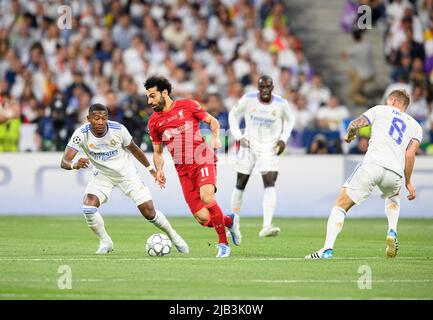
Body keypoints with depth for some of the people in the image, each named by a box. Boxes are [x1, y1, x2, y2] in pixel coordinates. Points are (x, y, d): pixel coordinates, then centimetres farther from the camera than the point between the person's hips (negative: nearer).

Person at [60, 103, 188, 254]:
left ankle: (173, 236, 21)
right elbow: (64, 161, -30)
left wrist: (151, 169, 8)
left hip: (126, 172, -1)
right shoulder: (81, 134, -24)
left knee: (149, 212, -7)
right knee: (88, 206, -23)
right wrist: (74, 165, -54)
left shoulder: (118, 129, -22)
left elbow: (133, 148, -2)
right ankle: (105, 242, 0)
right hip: (103, 174, 1)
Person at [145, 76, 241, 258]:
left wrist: (215, 138, -8)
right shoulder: (154, 122, 10)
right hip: (183, 170, 3)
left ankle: (223, 243, -15)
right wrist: (159, 170, -1)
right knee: (203, 219, -8)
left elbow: (212, 121, 12)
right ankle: (230, 220, 25)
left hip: (203, 161, -3)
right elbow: (157, 152, 18)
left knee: (206, 196, -31)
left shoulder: (188, 106, 1)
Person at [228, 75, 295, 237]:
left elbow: (289, 119, 11)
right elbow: (233, 115, 6)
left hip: (269, 148, -1)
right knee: (240, 184, 8)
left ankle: (266, 227, -27)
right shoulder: (248, 99, -10)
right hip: (249, 145, 1)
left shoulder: (281, 103, -10)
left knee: (270, 184, -19)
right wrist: (239, 137, -6)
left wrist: (283, 139, -2)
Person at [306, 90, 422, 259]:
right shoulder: (415, 126, 23)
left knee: (341, 206, 5)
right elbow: (410, 154, 8)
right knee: (393, 197, 38)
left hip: (372, 164, -3)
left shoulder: (380, 110, 20)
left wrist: (349, 135, 30)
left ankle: (327, 249, -10)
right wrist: (408, 182, 15)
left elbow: (354, 125, 7)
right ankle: (392, 232, 12)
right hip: (395, 173, 3)